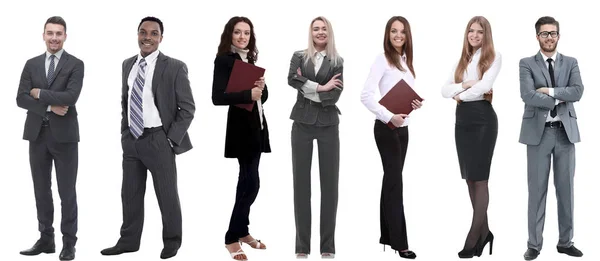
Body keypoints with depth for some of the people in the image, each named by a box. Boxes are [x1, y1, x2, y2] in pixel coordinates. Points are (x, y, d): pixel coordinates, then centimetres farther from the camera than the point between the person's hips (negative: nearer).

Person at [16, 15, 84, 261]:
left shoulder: (75, 64, -2)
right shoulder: (31, 64, 9)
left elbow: (71, 97, -17)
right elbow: (21, 98, 0)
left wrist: (39, 93, -9)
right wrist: (50, 106, -12)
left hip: (64, 134, -4)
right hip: (37, 133, 4)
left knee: (67, 192, 2)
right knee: (41, 190, 10)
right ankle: (46, 239, 20)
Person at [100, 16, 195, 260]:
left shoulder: (174, 67, -9)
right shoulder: (128, 64, 8)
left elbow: (187, 107, -8)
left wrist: (172, 139, -12)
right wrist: (124, 131, 10)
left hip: (158, 140, -5)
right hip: (131, 139, 5)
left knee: (167, 193, 8)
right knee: (130, 193, 13)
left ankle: (172, 241, 25)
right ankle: (128, 240, 26)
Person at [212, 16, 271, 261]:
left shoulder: (250, 60, 13)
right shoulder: (224, 59, -9)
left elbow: (262, 97, 15)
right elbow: (217, 97, -21)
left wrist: (262, 87, -6)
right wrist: (249, 94, -22)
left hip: (256, 125, 8)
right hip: (241, 127, -8)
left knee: (246, 181, 14)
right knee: (251, 183, -8)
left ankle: (242, 231, 25)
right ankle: (232, 238, 2)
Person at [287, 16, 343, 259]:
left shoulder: (337, 61, 5)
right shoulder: (299, 56, 7)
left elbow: (335, 94, -6)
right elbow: (291, 80, -12)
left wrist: (307, 88, -9)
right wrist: (321, 87, -15)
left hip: (327, 125, 0)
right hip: (302, 123, 0)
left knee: (329, 182, 1)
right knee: (301, 182, 1)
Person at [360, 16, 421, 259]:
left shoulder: (406, 60, 11)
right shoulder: (382, 59, -11)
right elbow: (366, 95, -19)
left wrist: (416, 103, -3)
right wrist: (389, 117, -26)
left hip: (403, 127, 7)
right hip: (387, 128, -7)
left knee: (391, 179, 12)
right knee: (395, 181, -5)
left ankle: (387, 235, 20)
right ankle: (399, 241, 1)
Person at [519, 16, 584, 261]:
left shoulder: (571, 63, 10)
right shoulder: (526, 64, 1)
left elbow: (577, 92, -6)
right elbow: (527, 95, -14)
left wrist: (550, 91, -14)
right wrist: (559, 100, -11)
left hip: (565, 131, 3)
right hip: (538, 132, -3)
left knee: (565, 188, 8)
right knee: (537, 188, 1)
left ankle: (565, 241, 18)